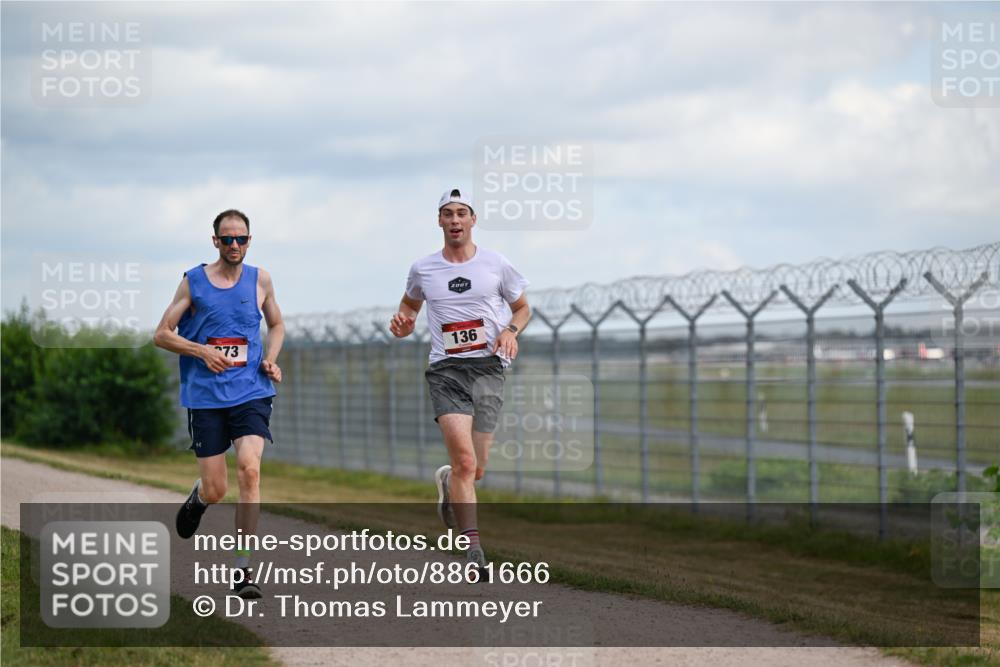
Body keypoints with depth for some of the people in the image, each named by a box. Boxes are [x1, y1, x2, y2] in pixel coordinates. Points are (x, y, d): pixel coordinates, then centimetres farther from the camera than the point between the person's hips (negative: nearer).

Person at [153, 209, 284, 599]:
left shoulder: (260, 280, 8)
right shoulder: (193, 282, 1)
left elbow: (276, 325, 23)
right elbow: (162, 335, 3)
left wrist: (270, 360, 4)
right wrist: (203, 351, -13)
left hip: (251, 393, 1)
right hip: (206, 395, -1)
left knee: (249, 469, -21)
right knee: (215, 491, -2)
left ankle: (243, 570, -16)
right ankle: (198, 497, 40)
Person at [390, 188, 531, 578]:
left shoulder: (496, 265, 6)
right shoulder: (422, 270, 9)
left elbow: (522, 308, 19)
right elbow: (410, 303, 28)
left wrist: (511, 331, -3)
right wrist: (402, 324, 5)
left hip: (488, 367, 1)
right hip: (446, 370, -1)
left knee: (475, 470, 2)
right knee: (464, 460, -20)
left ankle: (447, 483, 39)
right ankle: (472, 546, -19)